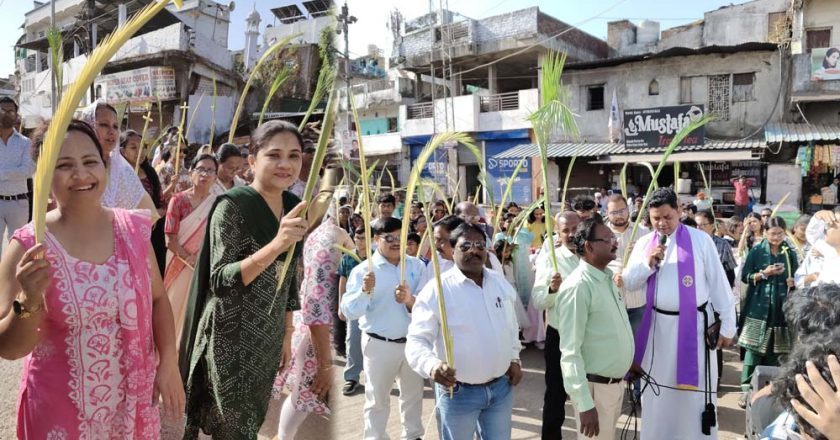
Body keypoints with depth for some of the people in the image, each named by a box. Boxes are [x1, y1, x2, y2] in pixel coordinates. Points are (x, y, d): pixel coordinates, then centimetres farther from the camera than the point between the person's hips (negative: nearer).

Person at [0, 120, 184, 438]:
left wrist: (169, 363, -4)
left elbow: (157, 299, 5)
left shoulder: (133, 229, -5)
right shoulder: (29, 246, -14)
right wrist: (29, 302, -27)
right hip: (61, 411, -2)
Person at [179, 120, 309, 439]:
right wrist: (275, 245, -36)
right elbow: (219, 281, -23)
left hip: (268, 339, 6)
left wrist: (287, 333, 11)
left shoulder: (294, 207, 3)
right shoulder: (231, 206, -16)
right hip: (230, 339, -6)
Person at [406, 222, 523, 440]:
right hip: (458, 391, -5)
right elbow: (416, 340, -20)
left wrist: (514, 358, 11)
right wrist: (432, 365, -37)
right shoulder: (437, 289, -17)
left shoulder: (500, 281, 4)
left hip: (501, 386, 5)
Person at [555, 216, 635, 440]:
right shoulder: (578, 287, -22)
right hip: (595, 387, -8)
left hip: (616, 382, 8)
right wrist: (584, 404, -25)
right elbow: (570, 352, -24)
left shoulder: (608, 277, 6)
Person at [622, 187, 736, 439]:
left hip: (694, 324, -3)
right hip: (657, 325, 3)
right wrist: (648, 262, -13)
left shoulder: (700, 240, -6)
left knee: (694, 390, 5)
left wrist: (727, 325, -4)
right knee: (656, 389, 13)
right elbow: (629, 282, 3)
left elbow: (718, 283, -4)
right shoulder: (644, 243, 5)